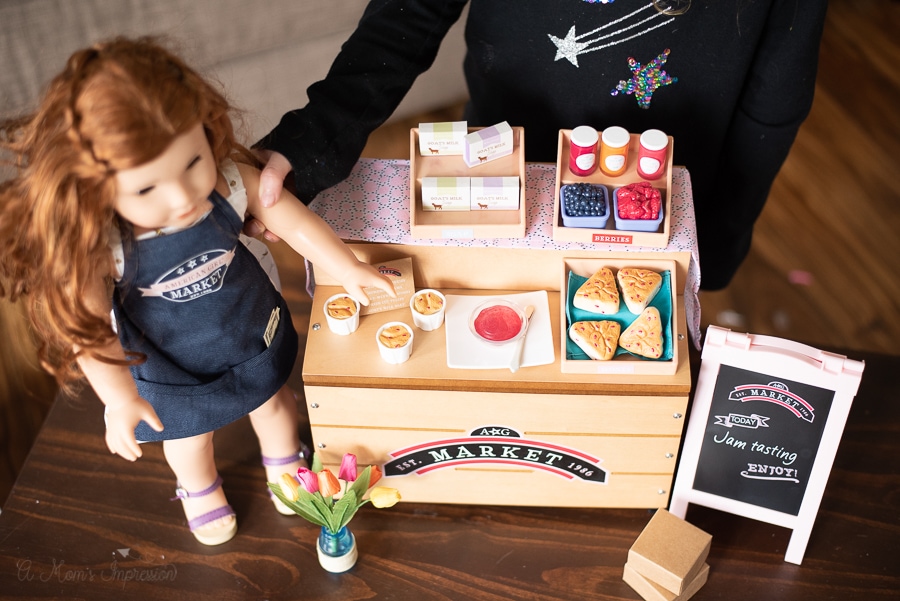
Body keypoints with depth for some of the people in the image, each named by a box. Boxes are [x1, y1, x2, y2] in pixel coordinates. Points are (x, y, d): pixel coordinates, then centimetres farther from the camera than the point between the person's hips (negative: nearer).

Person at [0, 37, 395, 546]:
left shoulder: (232, 181, -32)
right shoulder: (96, 244, -38)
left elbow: (296, 222, -17)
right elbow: (84, 324, -28)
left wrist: (349, 269, -13)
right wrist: (120, 397, -28)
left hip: (252, 330, 2)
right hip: (171, 362, -1)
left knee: (273, 402, 29)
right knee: (187, 432, 27)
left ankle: (284, 461, 63)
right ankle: (200, 490, 62)